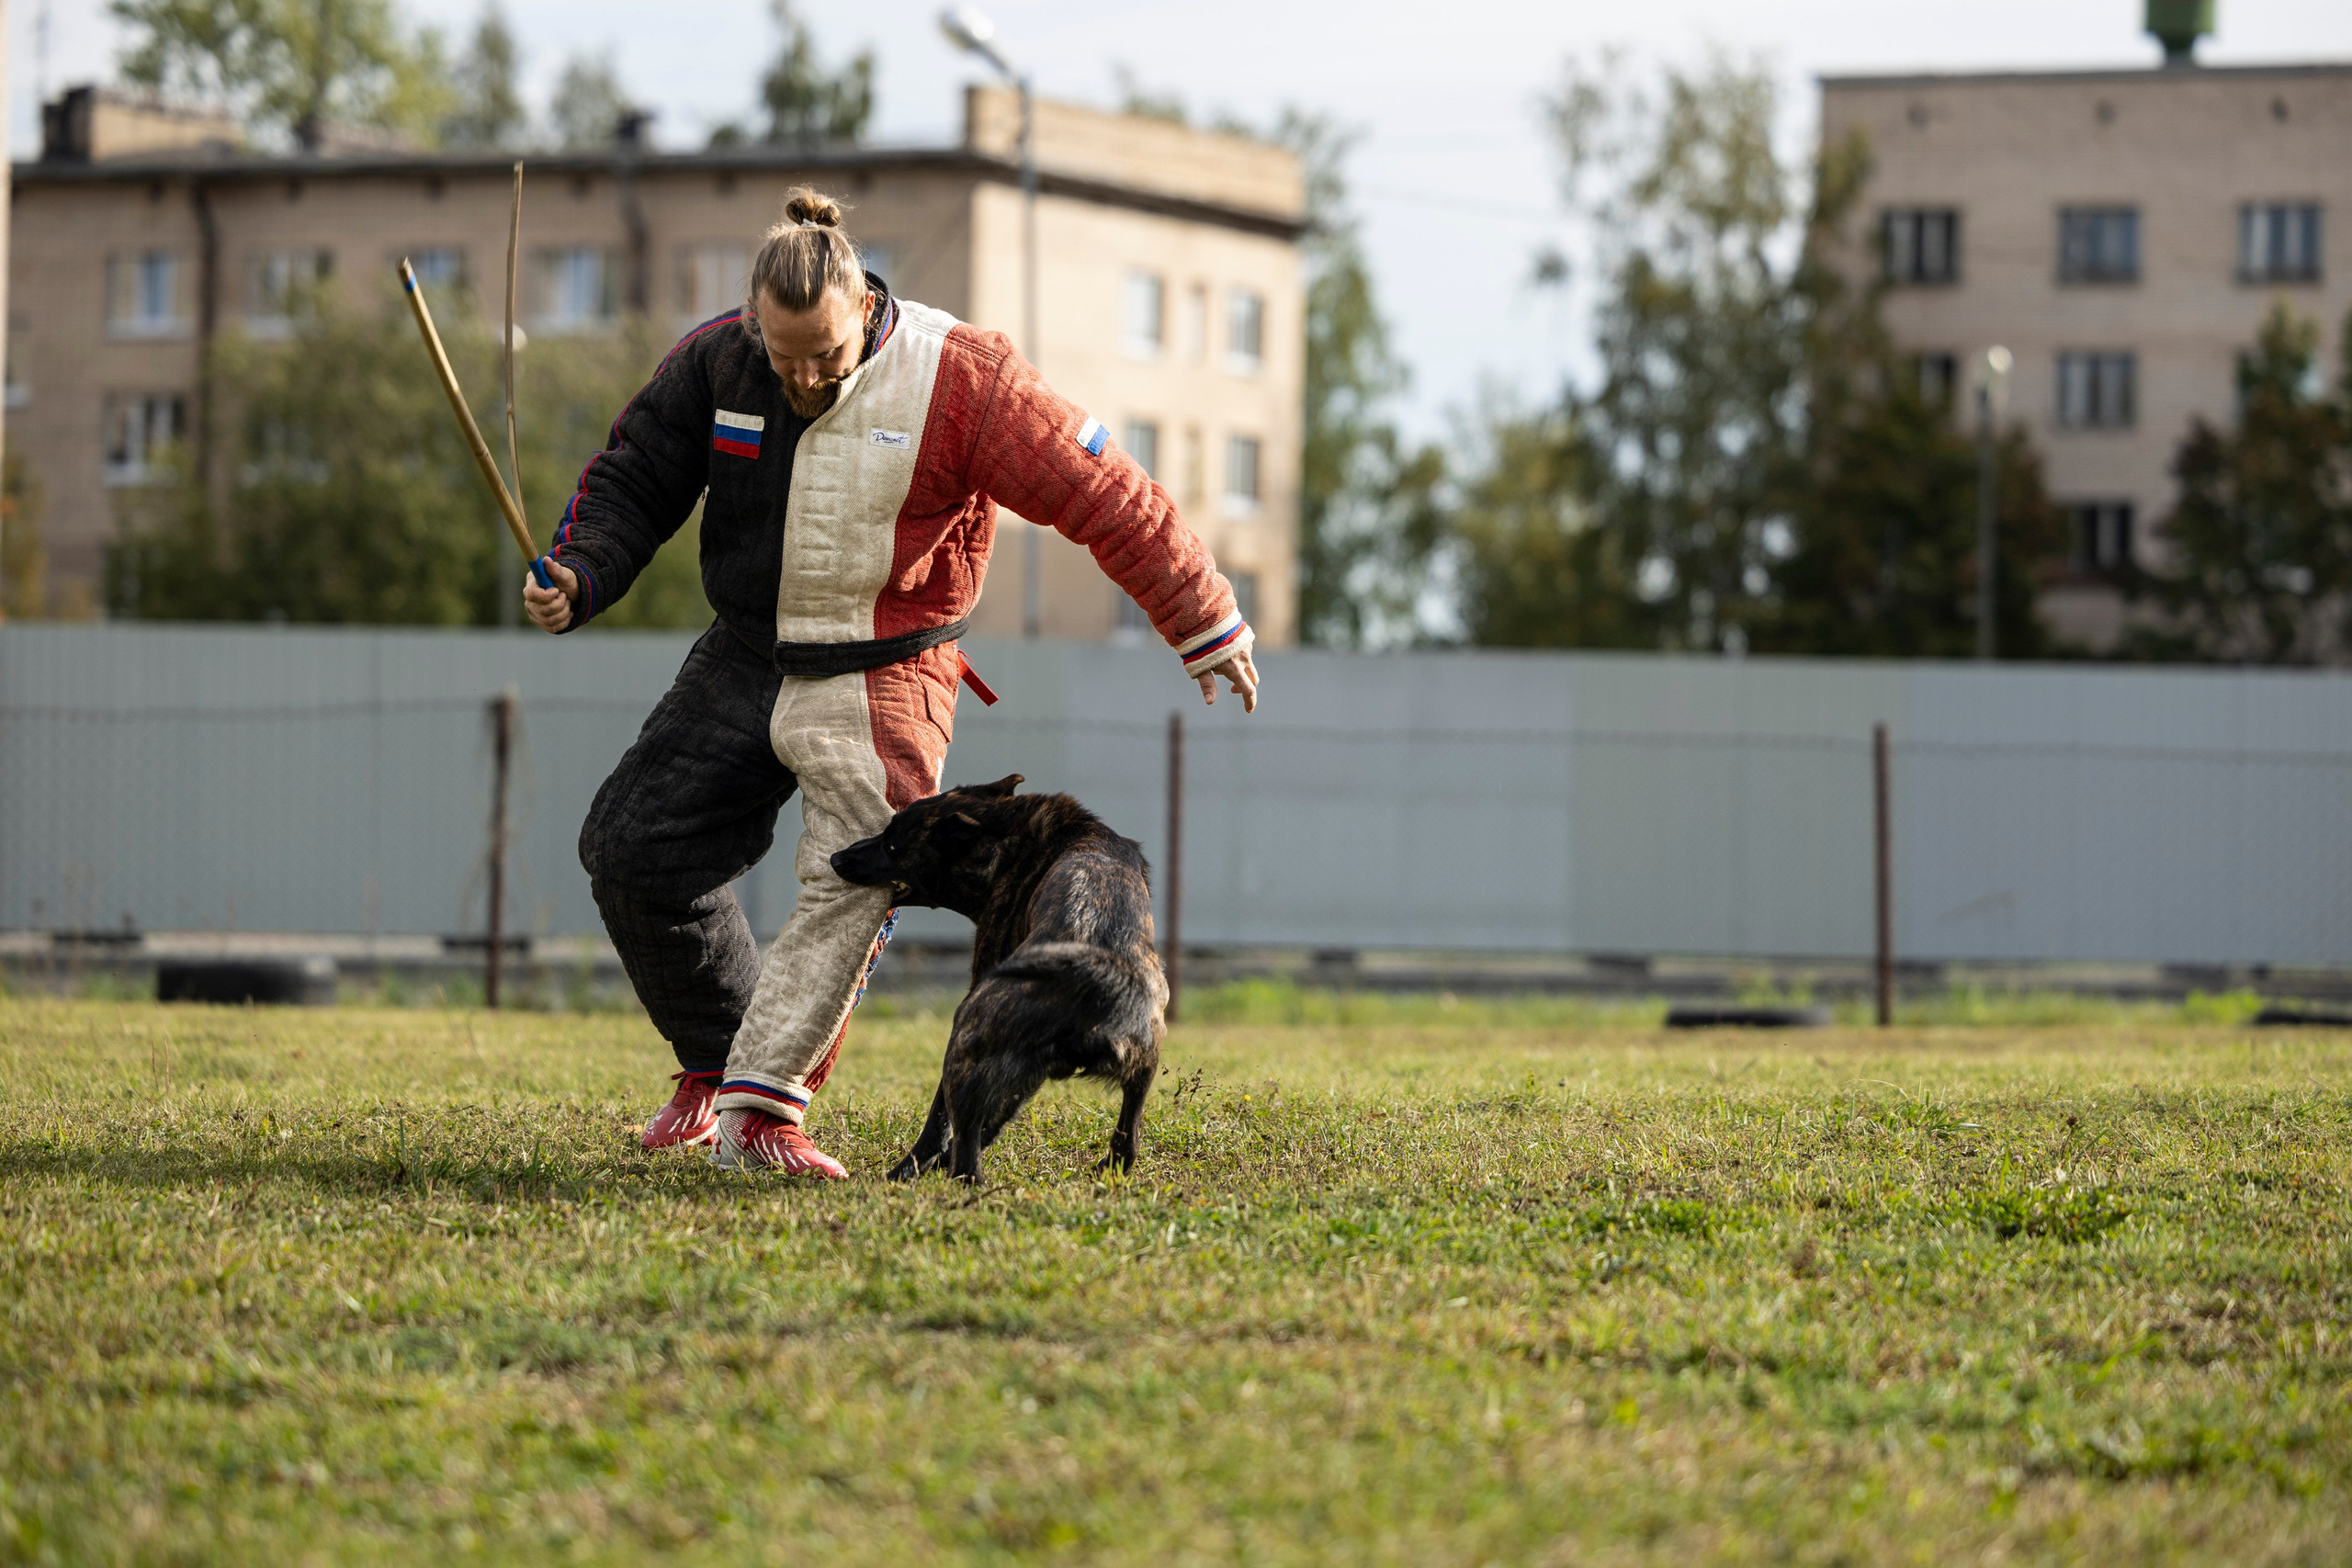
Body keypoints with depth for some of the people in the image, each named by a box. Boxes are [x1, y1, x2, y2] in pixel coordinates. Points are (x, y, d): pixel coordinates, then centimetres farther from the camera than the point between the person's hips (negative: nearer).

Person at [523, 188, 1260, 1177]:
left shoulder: (955, 380, -17)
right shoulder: (713, 362, -6)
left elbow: (1107, 499, -12)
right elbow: (632, 479, 7)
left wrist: (1209, 631, -8)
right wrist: (578, 576, -14)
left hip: (880, 681, -4)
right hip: (743, 660, 4)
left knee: (851, 889, -20)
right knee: (634, 851, -1)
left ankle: (759, 1109, -19)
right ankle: (716, 1058, 16)